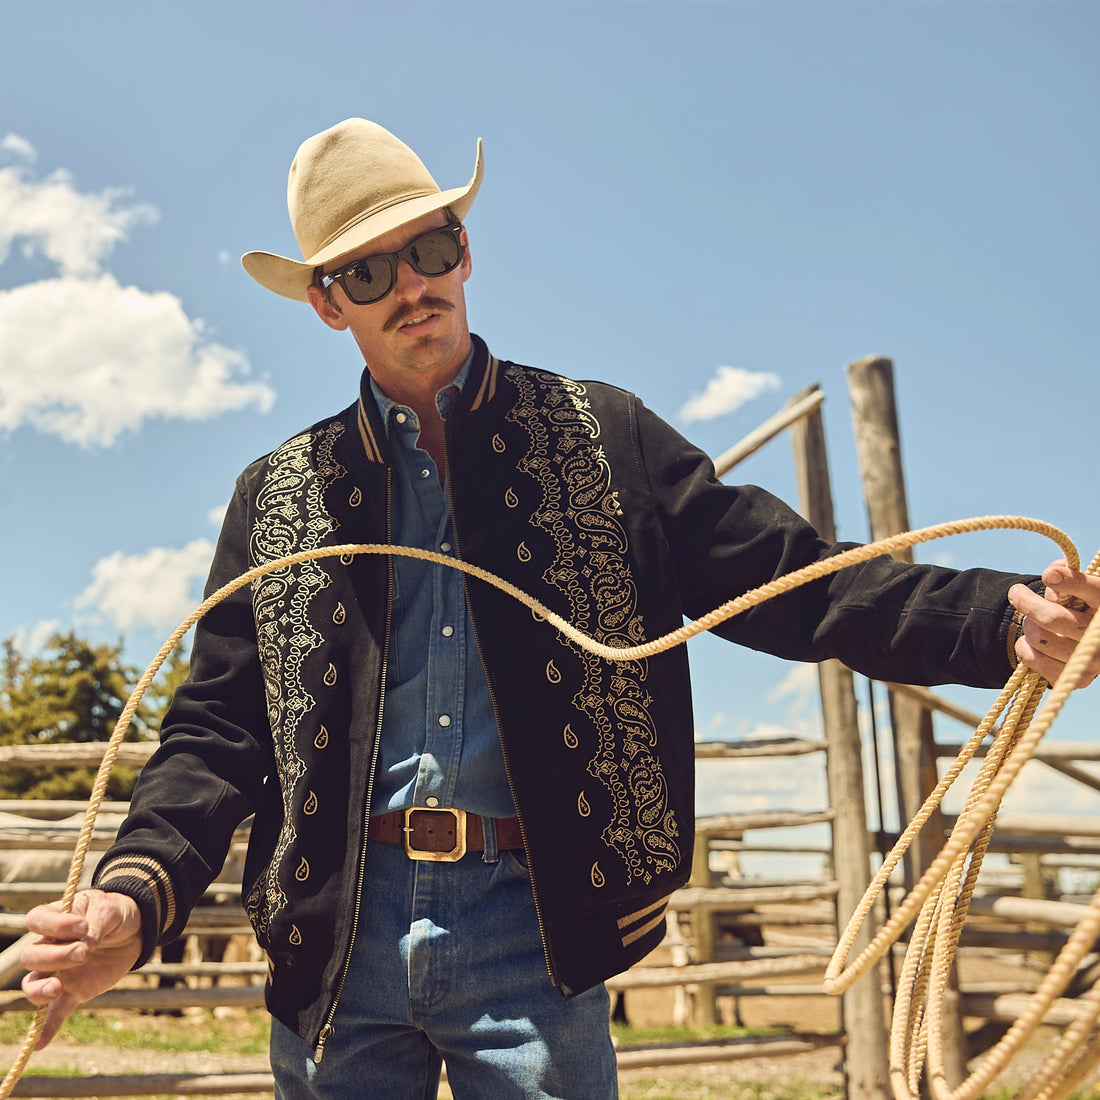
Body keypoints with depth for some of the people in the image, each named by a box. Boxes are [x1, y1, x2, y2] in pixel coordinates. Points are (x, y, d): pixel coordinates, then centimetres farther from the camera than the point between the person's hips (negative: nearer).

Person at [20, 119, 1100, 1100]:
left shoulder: (600, 436, 4)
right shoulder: (278, 496, 7)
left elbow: (789, 580, -3)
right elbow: (218, 729, 5)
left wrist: (1005, 619, -18)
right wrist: (136, 893, -12)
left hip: (532, 935, -1)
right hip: (335, 940, 2)